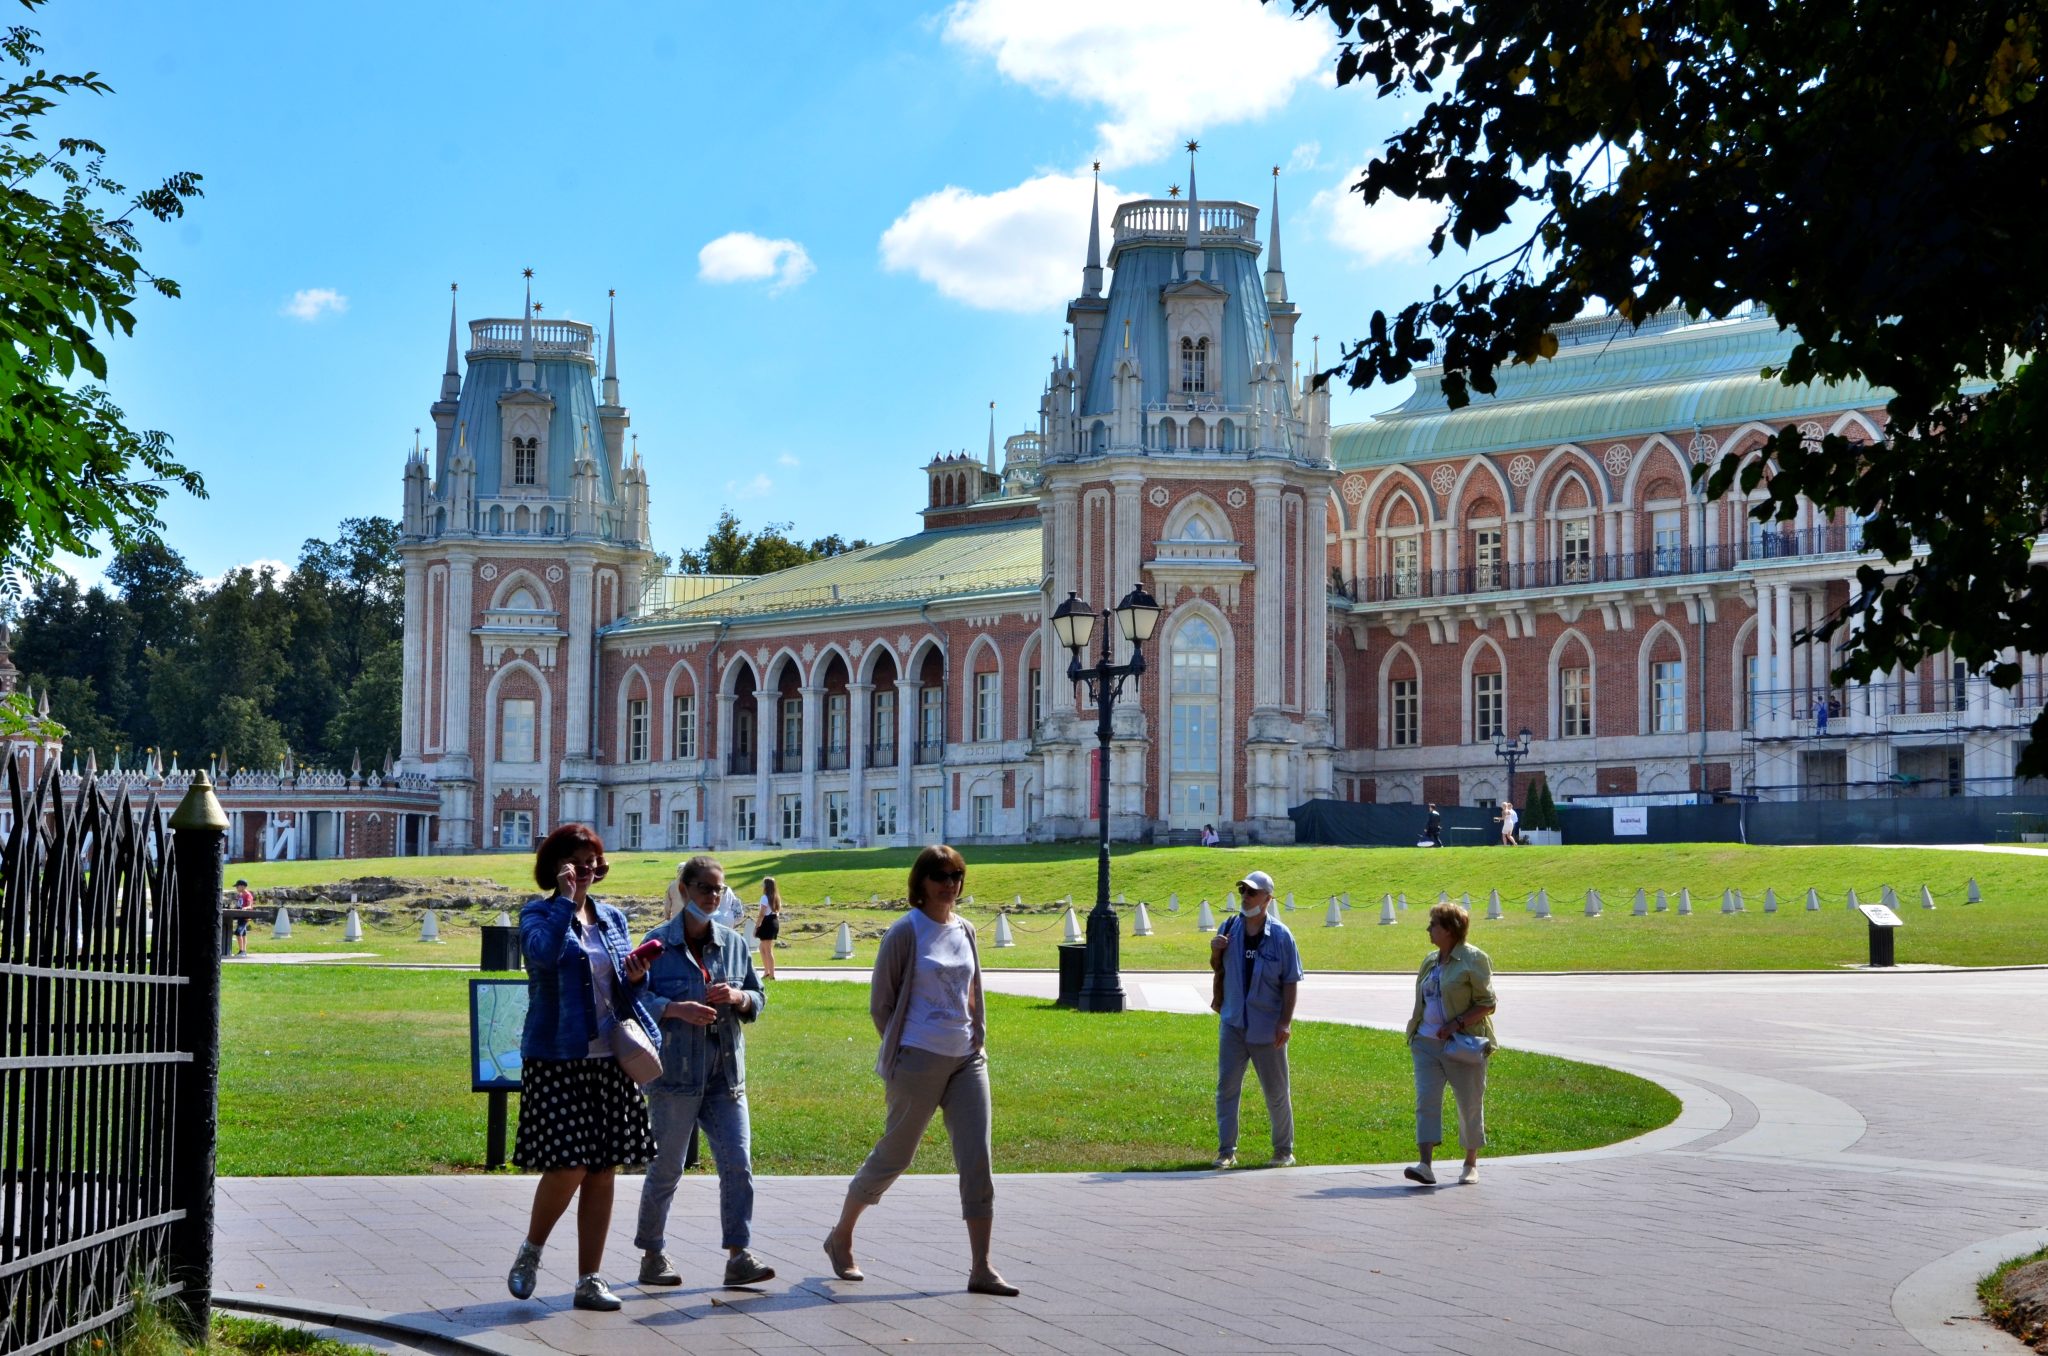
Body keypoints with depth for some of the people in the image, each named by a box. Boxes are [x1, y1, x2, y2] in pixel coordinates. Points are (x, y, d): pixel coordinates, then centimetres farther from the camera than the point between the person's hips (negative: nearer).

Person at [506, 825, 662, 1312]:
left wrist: (636, 979, -4)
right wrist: (566, 899, -18)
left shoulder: (613, 919, 15)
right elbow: (544, 952, -25)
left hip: (609, 1058, 5)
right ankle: (531, 1251, 13)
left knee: (603, 1170, 4)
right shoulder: (538, 915, -1)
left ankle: (590, 1279, 11)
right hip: (556, 1057, -5)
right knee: (567, 1165, -12)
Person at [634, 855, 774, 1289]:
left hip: (726, 1074, 4)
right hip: (675, 1073, -4)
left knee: (738, 1163, -5)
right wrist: (676, 1009, -21)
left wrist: (737, 998, -5)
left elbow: (758, 1000, 17)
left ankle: (739, 1257, -4)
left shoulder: (734, 943, 12)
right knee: (666, 1168, 3)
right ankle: (652, 1256, 17)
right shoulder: (658, 943, -2)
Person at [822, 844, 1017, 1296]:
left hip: (967, 1060, 5)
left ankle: (981, 1268, -3)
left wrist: (978, 1042, 12)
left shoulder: (965, 931, 11)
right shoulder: (905, 932, -6)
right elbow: (880, 1005, -3)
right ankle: (840, 1238, 26)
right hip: (918, 1062, -5)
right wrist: (899, 1053, -5)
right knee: (894, 1156, 5)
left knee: (977, 1160, -4)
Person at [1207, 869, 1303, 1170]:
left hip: (1267, 1029, -3)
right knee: (1226, 1088, 1)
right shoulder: (1229, 928, 3)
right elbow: (1218, 970, 16)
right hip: (1233, 1024, 3)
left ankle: (1284, 1151, 21)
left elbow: (1290, 982, -7)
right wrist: (1215, 951, -6)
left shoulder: (1281, 935, -8)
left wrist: (1285, 1022, -14)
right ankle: (1226, 1151, 7)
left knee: (1277, 1093, 8)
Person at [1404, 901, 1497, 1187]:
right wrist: (1415, 1023, 11)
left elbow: (1487, 1003, -10)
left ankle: (1471, 1164, 21)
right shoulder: (1430, 960, 14)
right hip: (1427, 1043, 6)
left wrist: (1457, 1024, -21)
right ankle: (1426, 1165, -15)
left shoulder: (1473, 959, -7)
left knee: (1470, 1104, 5)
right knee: (1426, 1101, -8)